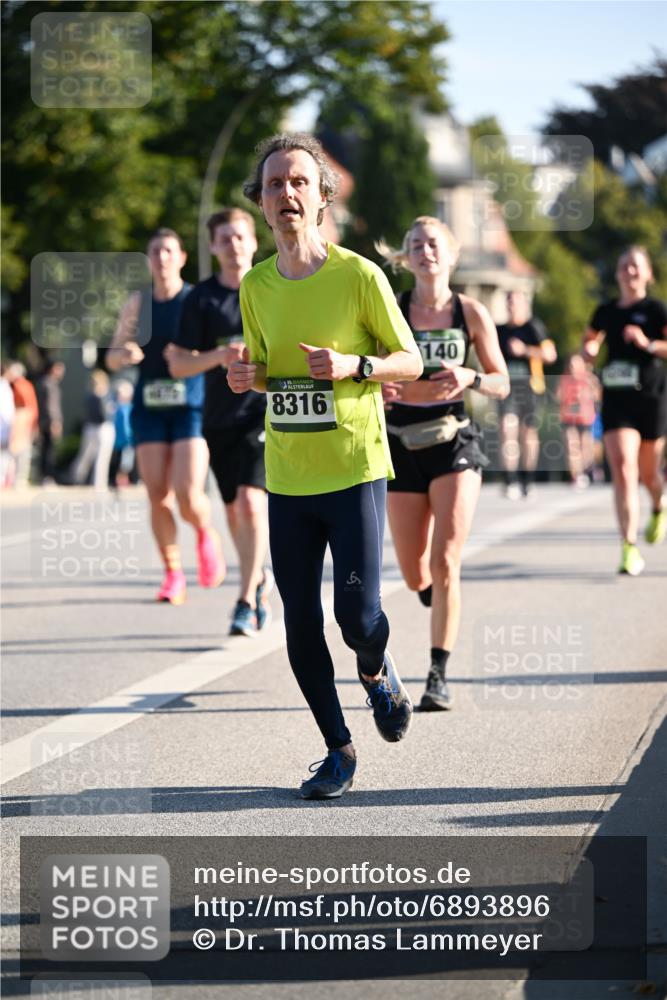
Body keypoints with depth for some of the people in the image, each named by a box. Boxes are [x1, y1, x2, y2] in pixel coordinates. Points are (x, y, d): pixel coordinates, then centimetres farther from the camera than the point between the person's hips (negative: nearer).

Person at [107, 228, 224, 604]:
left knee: (189, 495, -14)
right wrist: (124, 354, -9)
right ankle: (173, 574, 11)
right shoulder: (138, 303, 9)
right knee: (158, 496, -2)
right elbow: (112, 357, 14)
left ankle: (206, 536, 19)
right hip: (150, 408, 3)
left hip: (192, 407, -3)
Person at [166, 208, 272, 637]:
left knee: (251, 500, -19)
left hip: (266, 411, -3)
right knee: (234, 510, 12)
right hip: (219, 417, 3)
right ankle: (259, 579, 38)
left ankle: (247, 603, -17)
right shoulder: (201, 299, 1)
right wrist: (217, 357, -18)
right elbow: (178, 364, -2)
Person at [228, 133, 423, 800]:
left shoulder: (359, 276, -7)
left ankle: (376, 672, 27)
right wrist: (247, 376, -4)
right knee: (301, 625, 4)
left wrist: (354, 365, -18)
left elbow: (410, 362, 0)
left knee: (357, 614, -9)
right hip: (286, 480, 4)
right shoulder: (256, 286, 6)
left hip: (354, 470, -4)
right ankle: (338, 750, 19)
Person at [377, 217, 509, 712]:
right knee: (416, 575, 7)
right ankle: (440, 604, 43)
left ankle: (439, 675, -9)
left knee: (445, 563, -14)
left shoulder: (471, 313, 0)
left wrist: (471, 378, -16)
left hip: (455, 444, -2)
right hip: (403, 444, 2)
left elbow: (502, 384, 5)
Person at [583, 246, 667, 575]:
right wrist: (589, 350, 4)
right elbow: (590, 341, 26)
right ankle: (630, 548, -15)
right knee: (622, 470, -13)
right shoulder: (606, 312, 8)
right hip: (616, 400, 2)